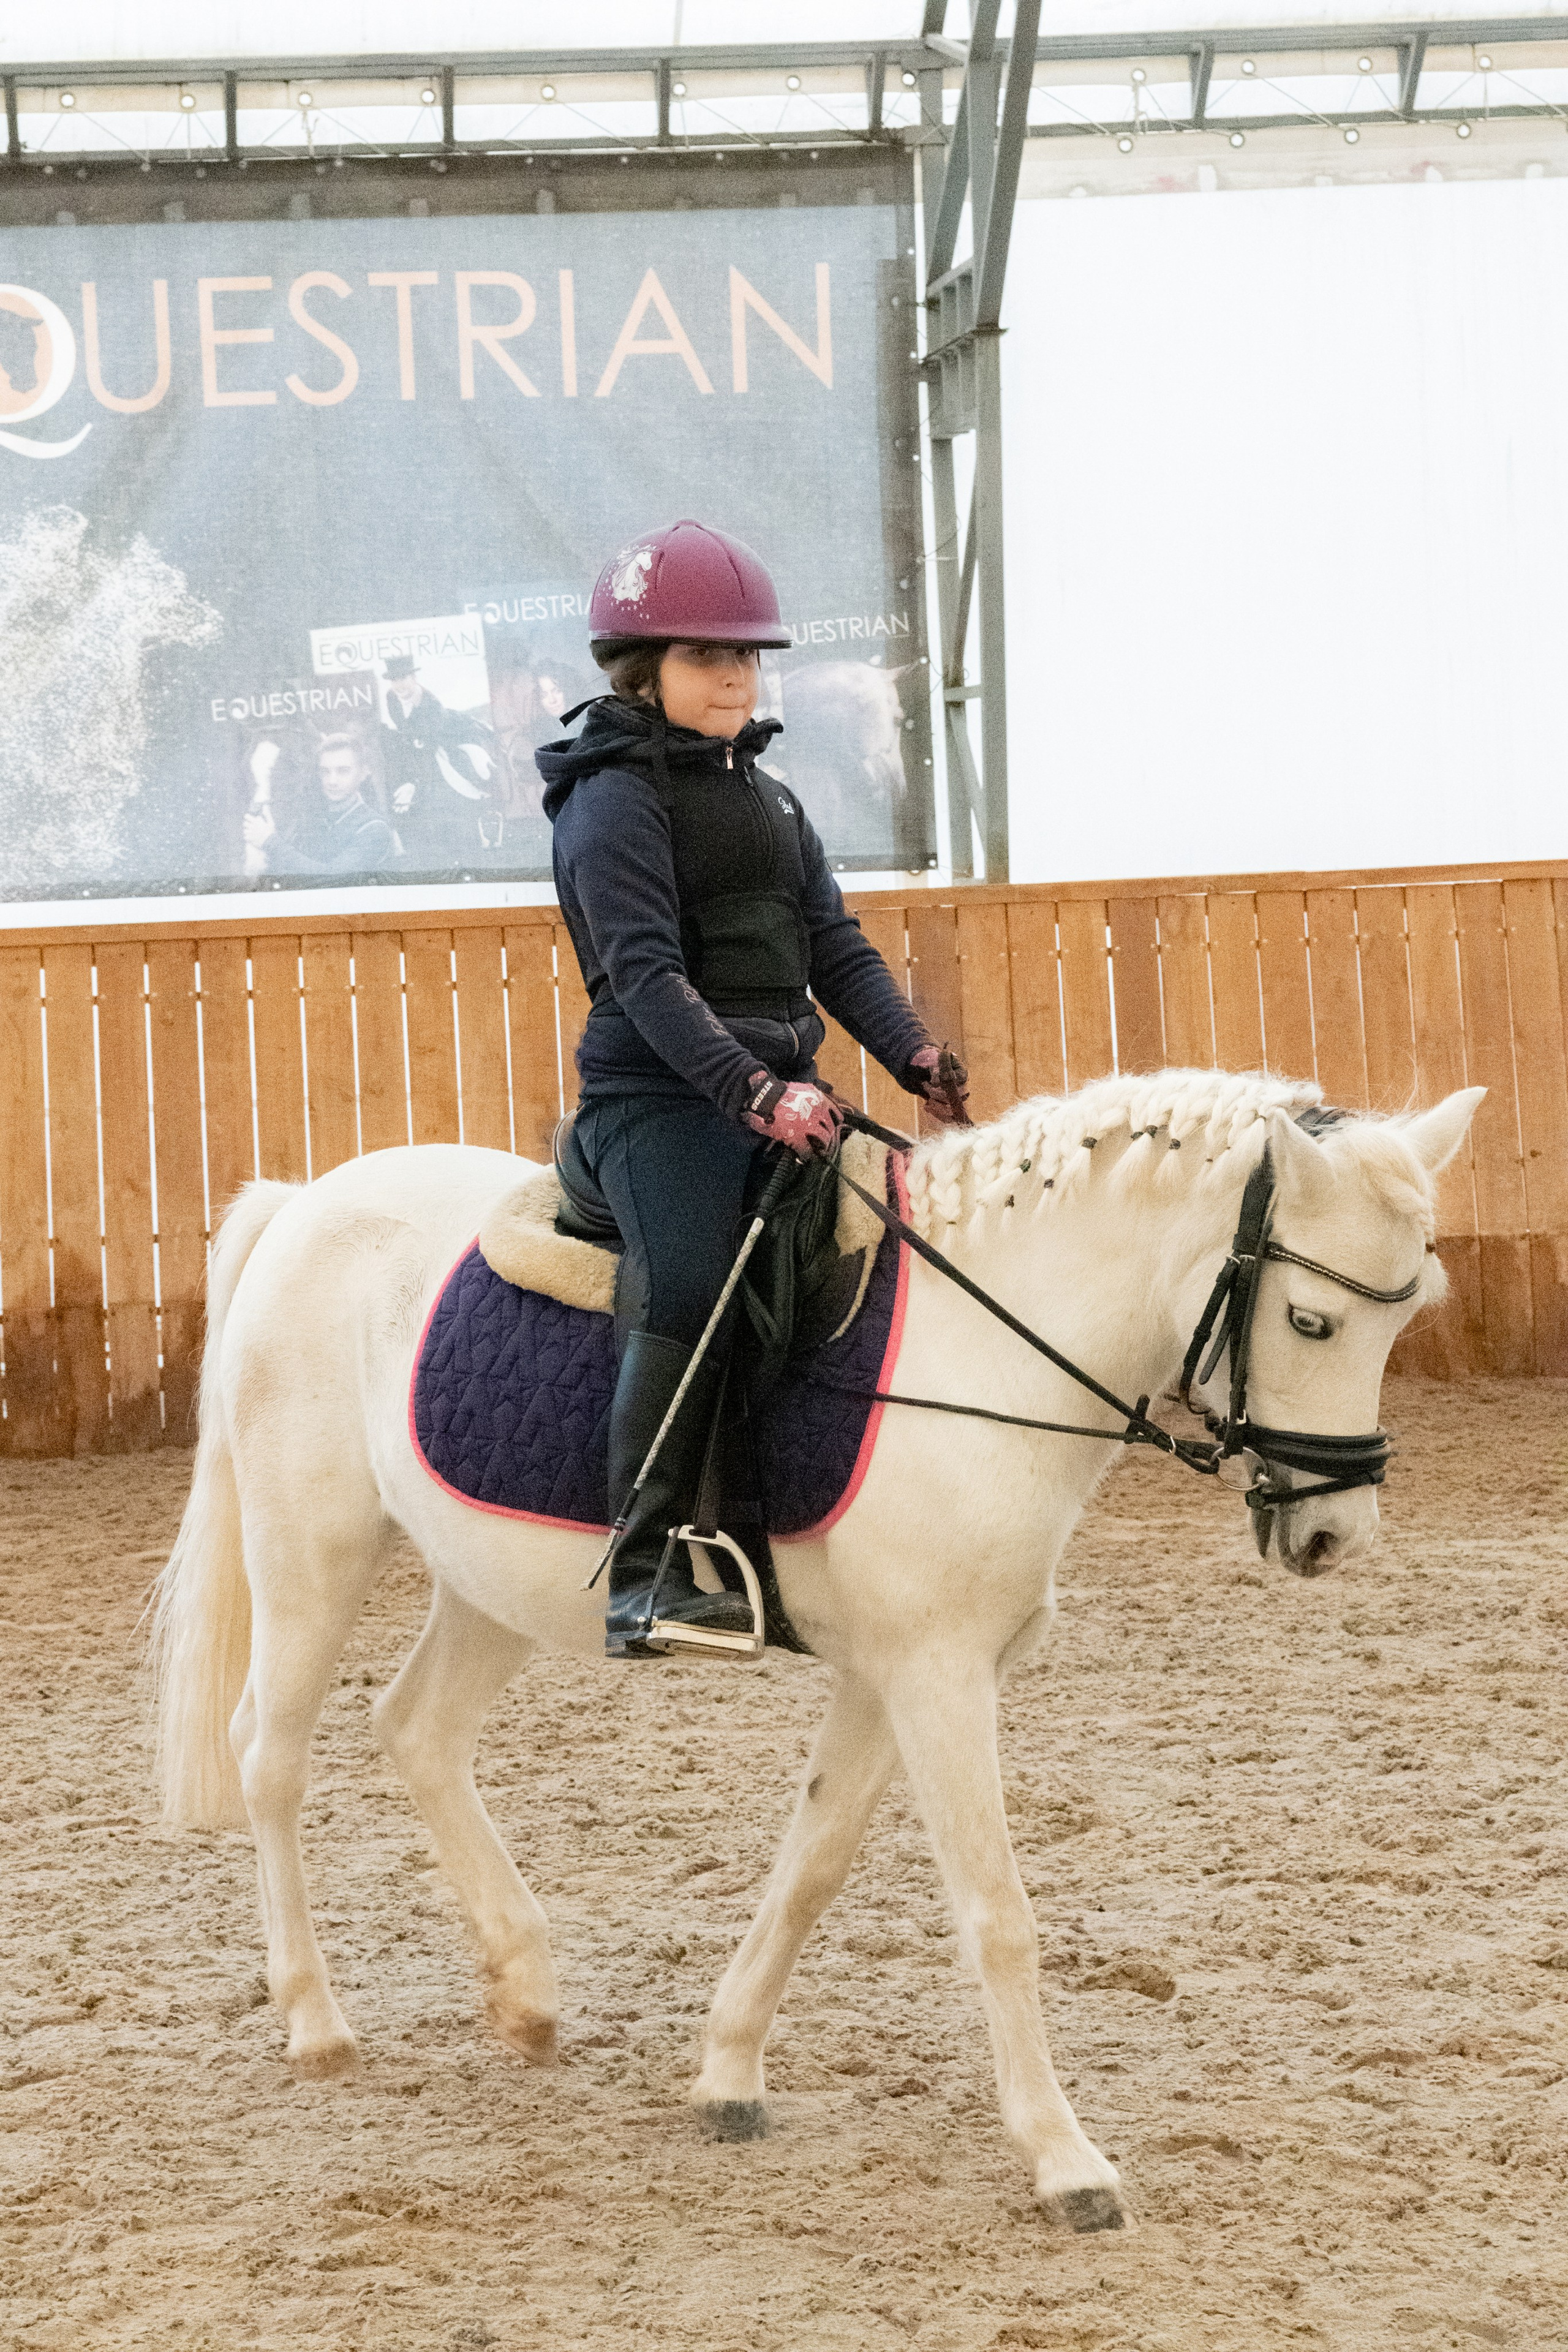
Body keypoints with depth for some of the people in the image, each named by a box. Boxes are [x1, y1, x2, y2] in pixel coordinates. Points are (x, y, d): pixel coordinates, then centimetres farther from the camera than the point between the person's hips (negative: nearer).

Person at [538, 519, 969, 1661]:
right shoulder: (617, 801, -5)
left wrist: (917, 1055, -2)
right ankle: (644, 1580, -28)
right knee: (689, 1293, -27)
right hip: (660, 1097, -8)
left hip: (783, 1095, 8)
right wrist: (755, 1092, -28)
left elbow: (834, 948, 15)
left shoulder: (769, 798, 21)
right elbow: (649, 975, -16)